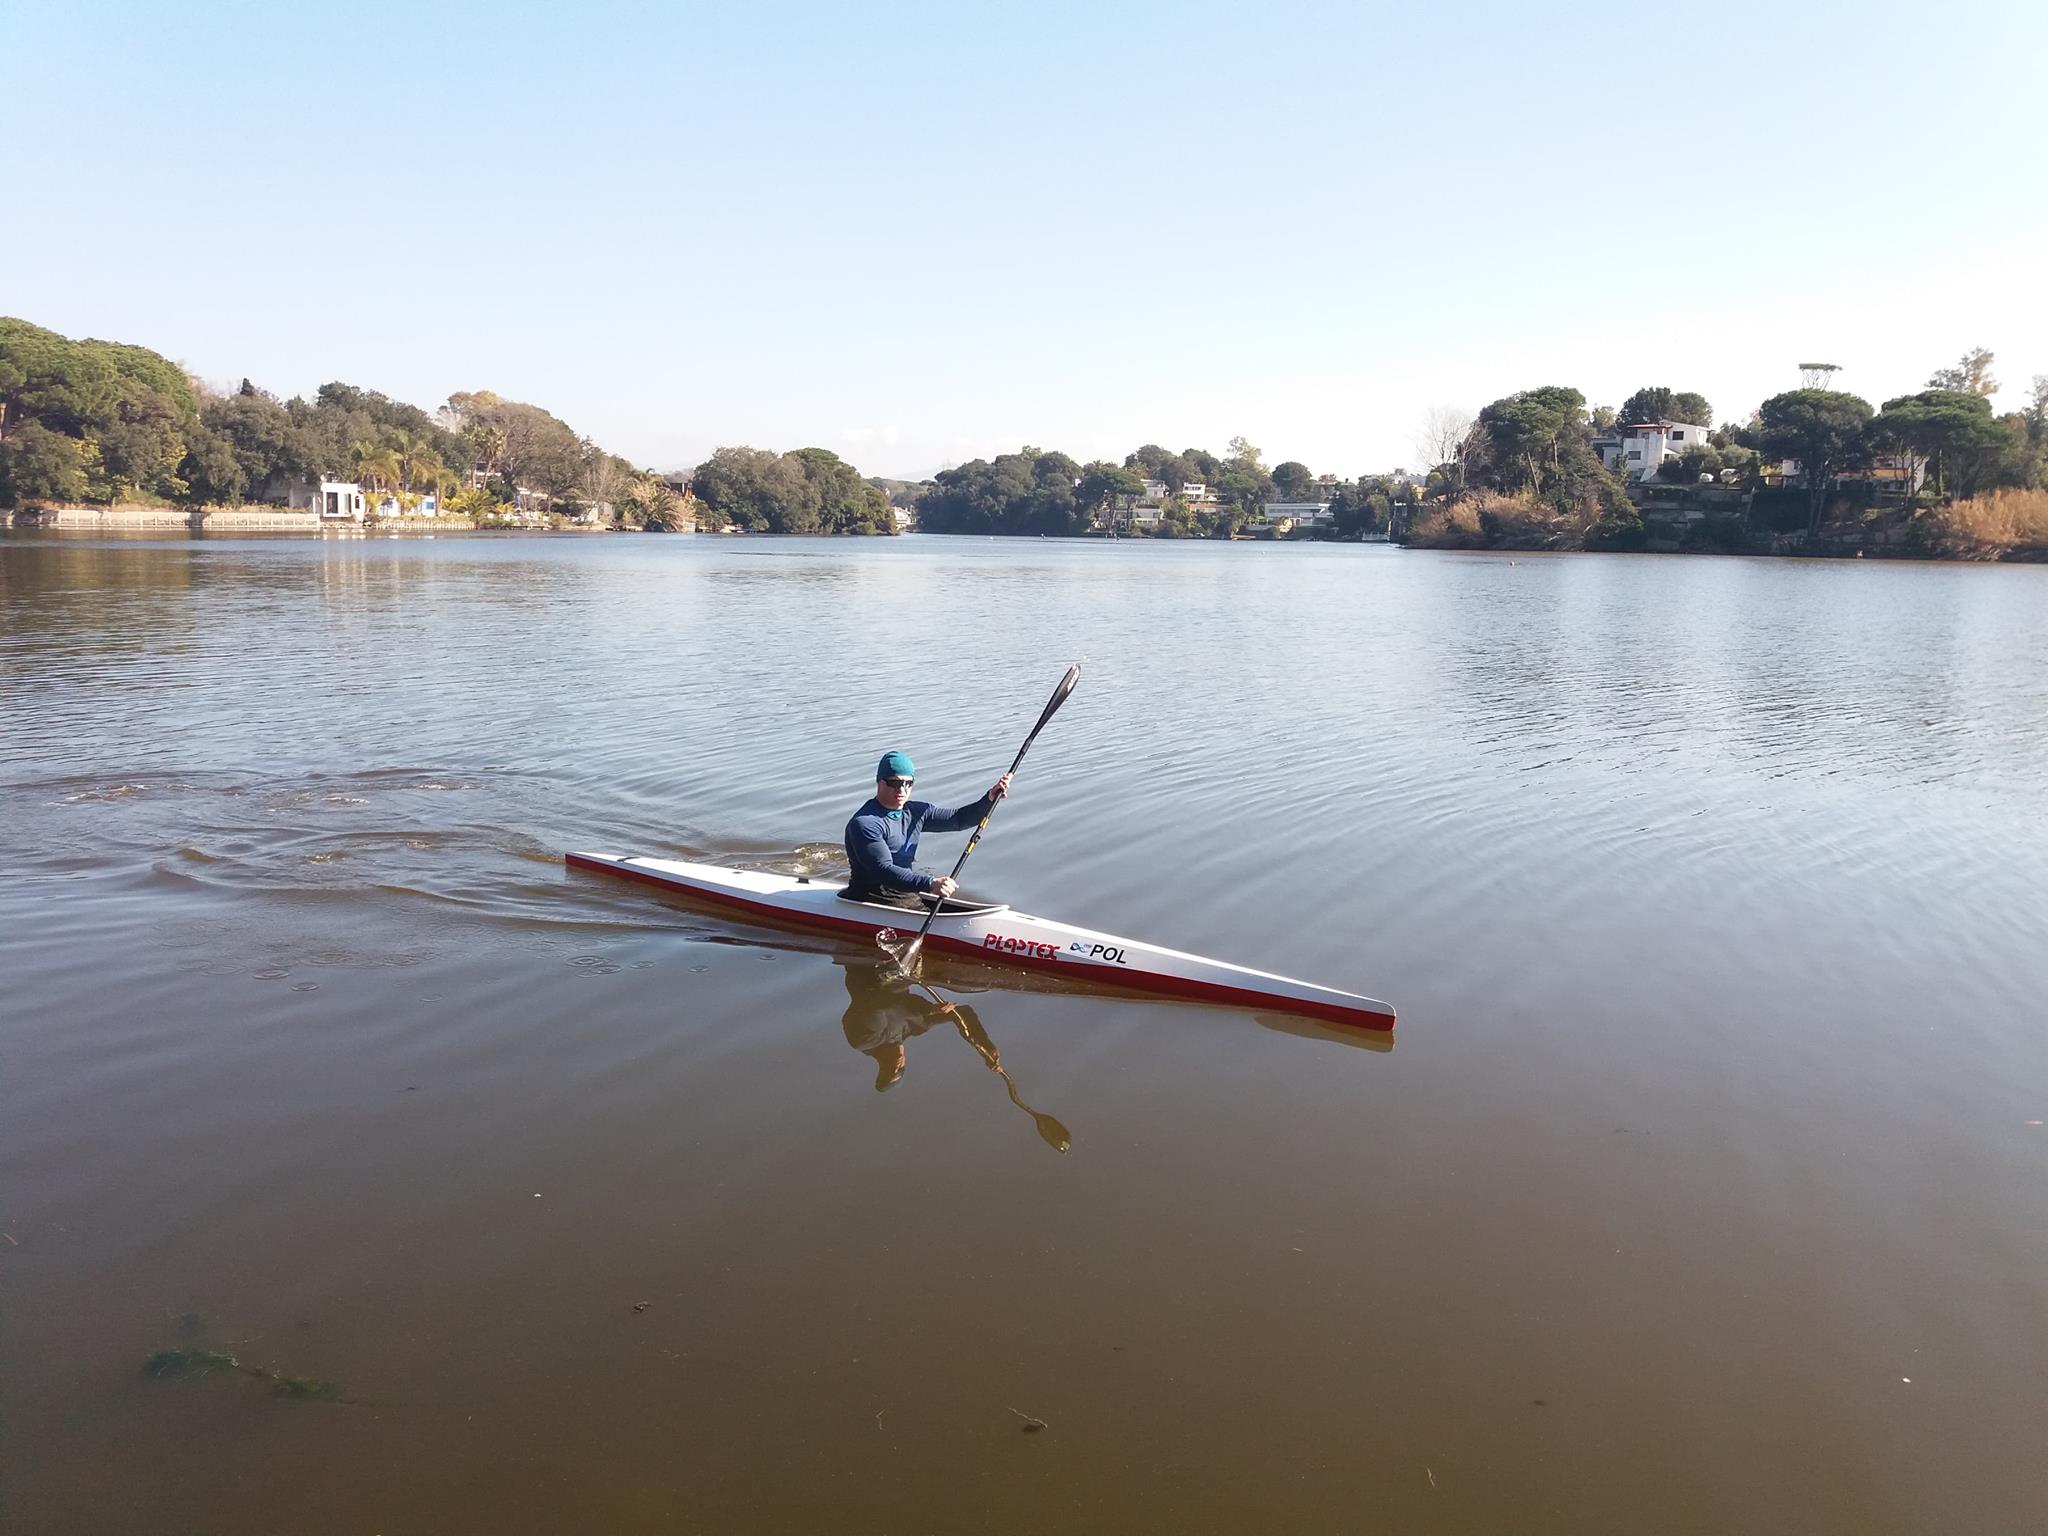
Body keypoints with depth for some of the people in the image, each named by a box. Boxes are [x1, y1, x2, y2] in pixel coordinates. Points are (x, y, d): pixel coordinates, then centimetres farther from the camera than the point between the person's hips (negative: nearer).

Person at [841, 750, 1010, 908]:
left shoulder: (916, 812, 11)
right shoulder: (864, 823, -15)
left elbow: (958, 819, 16)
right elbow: (883, 871, -25)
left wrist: (990, 799, -1)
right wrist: (930, 884, -35)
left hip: (910, 897, 8)